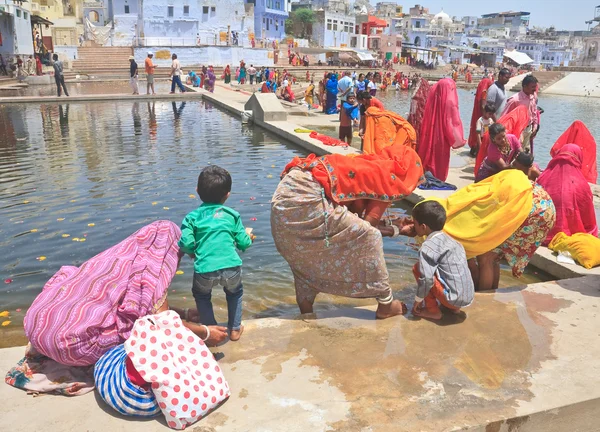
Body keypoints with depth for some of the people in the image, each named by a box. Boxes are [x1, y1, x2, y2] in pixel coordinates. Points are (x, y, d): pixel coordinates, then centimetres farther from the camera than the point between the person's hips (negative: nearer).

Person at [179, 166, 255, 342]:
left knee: (201, 296, 31)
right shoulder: (232, 215, 10)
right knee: (235, 293, 33)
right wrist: (249, 235, 31)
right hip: (231, 268, 1)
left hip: (205, 270, -1)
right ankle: (235, 329, 37)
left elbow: (186, 244, -5)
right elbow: (243, 243, 8)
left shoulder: (192, 217, 6)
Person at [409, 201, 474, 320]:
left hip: (453, 298, -8)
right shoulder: (449, 240, 12)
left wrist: (418, 300, -4)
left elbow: (426, 278, -20)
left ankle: (433, 311, 3)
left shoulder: (428, 247, -13)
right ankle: (453, 307, 18)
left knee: (418, 268, -3)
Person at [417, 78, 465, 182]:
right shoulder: (449, 101, -15)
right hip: (442, 137, -5)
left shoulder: (433, 96, 0)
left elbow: (426, 118, 4)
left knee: (429, 155, 16)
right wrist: (458, 139, -5)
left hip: (430, 134, 5)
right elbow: (453, 122, -15)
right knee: (440, 160, 8)